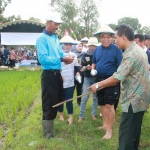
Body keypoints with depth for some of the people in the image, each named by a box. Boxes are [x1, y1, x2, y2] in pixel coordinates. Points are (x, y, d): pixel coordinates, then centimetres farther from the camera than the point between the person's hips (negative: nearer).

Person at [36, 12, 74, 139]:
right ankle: (49, 135, 10)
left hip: (57, 74, 9)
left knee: (56, 102, 19)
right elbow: (43, 59, -23)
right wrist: (62, 59, -25)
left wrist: (66, 57, -4)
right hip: (49, 75, -9)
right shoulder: (42, 39, -13)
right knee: (49, 105, -1)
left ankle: (49, 125, 38)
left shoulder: (56, 38, 13)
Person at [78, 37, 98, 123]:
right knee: (84, 97, -1)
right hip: (87, 78, 0)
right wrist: (86, 68, -18)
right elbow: (82, 68, 3)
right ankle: (81, 116, 7)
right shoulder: (85, 55, 2)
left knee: (95, 97, 9)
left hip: (97, 78, 0)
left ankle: (94, 114, 22)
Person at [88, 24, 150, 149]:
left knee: (126, 134, -4)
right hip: (138, 98, 10)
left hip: (133, 100, -10)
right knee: (133, 132, 19)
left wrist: (98, 85, -13)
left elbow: (117, 78, -24)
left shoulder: (131, 54, -22)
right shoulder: (138, 50, 12)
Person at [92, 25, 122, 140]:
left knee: (109, 105, -5)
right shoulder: (97, 49, 8)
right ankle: (105, 124, 32)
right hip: (99, 80, 6)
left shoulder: (116, 49, -10)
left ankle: (109, 130, 6)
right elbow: (94, 62, 20)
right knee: (102, 104, 15)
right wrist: (93, 69, -1)